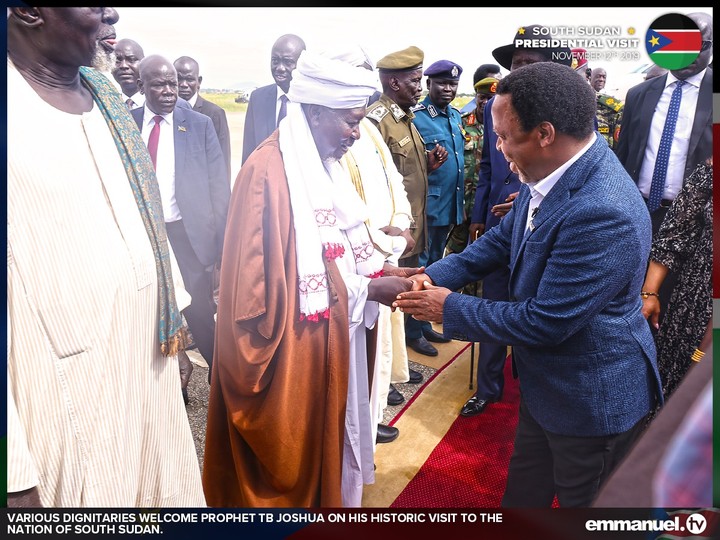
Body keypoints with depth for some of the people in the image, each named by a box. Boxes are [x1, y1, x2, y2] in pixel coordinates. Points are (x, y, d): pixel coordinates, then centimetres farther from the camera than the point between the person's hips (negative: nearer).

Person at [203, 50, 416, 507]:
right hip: (293, 350, -8)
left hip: (333, 339, 8)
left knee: (327, 442, 23)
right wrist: (369, 289, -17)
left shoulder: (325, 165, 7)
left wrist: (384, 271, -2)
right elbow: (273, 284, -21)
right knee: (294, 452, 12)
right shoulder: (268, 172, -21)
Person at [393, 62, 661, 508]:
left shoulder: (604, 215, -35)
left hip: (592, 399, -8)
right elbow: (504, 238, 6)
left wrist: (450, 309, -18)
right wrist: (435, 277, -6)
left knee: (582, 502, 20)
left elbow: (545, 322, -30)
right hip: (543, 381, 8)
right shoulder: (553, 172, -8)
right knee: (524, 490, 29)